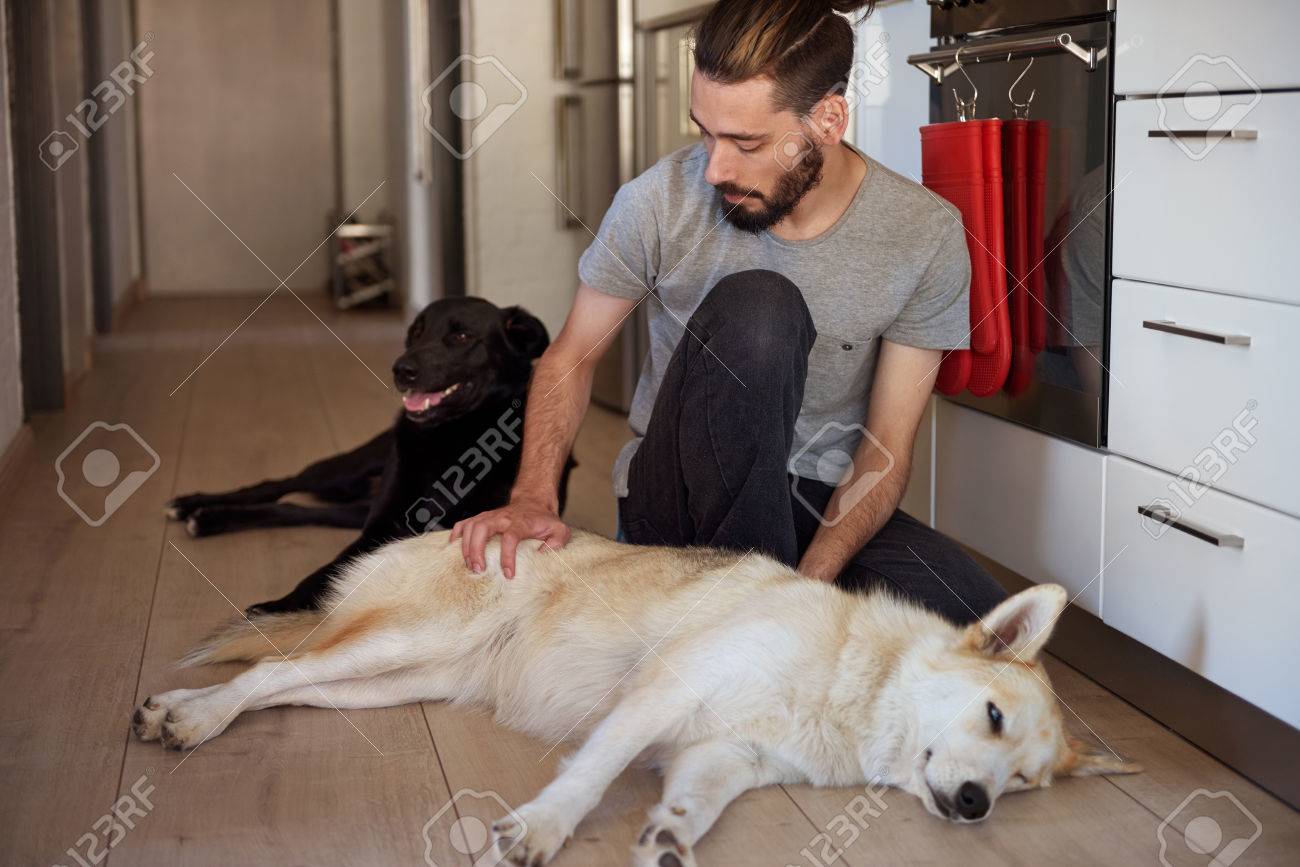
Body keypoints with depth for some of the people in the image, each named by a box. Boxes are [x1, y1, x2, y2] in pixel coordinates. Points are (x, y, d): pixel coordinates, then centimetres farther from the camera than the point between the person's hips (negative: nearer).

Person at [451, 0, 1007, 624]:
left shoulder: (928, 236, -11)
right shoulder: (658, 202, -13)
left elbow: (885, 450, -9)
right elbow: (572, 356, 0)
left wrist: (808, 587, -26)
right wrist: (533, 496, -18)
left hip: (822, 504, 1)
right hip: (683, 497, -1)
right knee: (755, 308, -32)